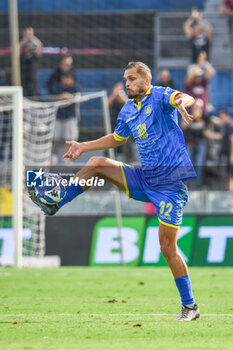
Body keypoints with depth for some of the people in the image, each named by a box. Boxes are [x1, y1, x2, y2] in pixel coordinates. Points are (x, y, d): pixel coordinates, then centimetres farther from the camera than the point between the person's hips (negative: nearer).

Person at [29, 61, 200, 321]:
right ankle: (55, 204, -1)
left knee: (167, 246, -7)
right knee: (97, 163, -6)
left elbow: (185, 98, -30)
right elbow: (117, 139, 31)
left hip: (170, 183, -6)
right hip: (145, 178, 6)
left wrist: (181, 103, -54)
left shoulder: (159, 96, -8)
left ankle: (189, 306, 3)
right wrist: (83, 147, 24)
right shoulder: (127, 111, 13)